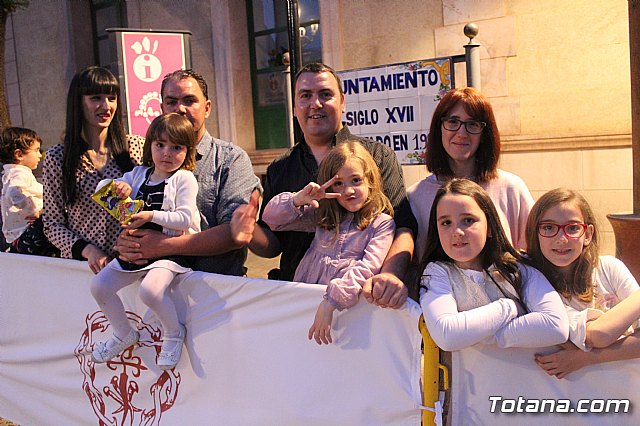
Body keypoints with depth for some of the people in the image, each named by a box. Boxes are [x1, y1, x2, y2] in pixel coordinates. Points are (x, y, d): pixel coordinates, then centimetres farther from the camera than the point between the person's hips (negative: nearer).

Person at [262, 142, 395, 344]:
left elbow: (368, 268, -11)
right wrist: (298, 200, 0)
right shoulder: (324, 217, 18)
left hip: (349, 307, -3)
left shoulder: (382, 223, 3)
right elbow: (271, 218, 18)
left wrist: (331, 301, -21)